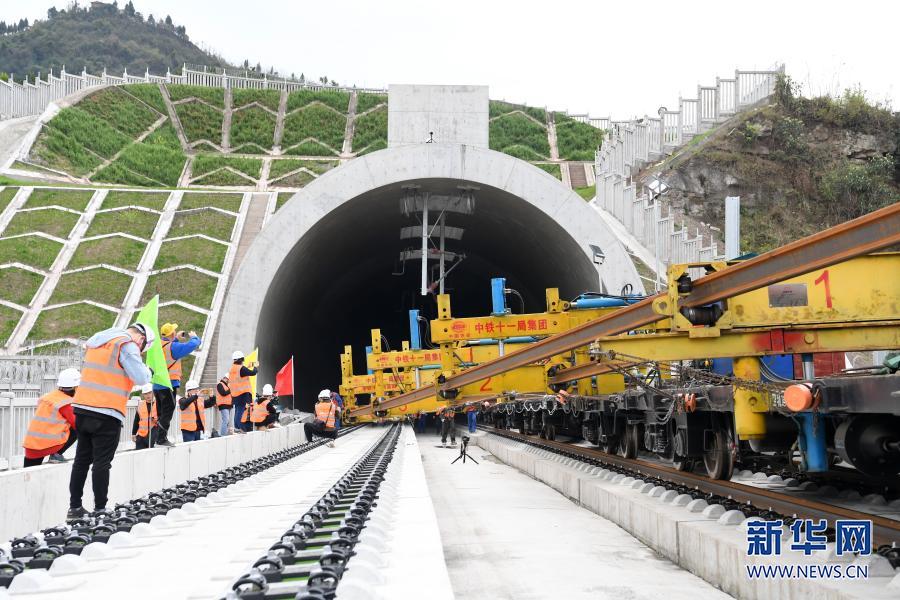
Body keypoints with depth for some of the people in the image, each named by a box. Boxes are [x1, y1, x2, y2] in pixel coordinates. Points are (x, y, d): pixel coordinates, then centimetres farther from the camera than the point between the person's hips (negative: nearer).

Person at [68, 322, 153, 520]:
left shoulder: (95, 342, 17)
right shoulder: (127, 345, -9)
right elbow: (141, 378, -16)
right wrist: (148, 371, 5)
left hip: (82, 409, 7)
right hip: (107, 414, -7)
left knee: (82, 459, 12)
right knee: (102, 462, -3)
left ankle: (75, 507, 15)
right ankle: (100, 509, -1)